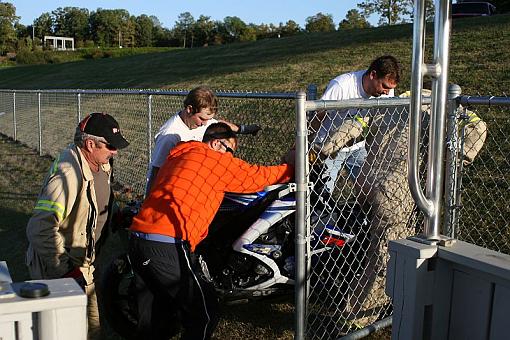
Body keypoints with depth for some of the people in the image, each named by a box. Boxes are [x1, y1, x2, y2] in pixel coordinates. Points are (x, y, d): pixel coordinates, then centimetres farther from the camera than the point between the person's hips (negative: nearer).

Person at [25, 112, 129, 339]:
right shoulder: (67, 174, -30)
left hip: (82, 265, 9)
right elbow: (40, 229, -33)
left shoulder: (101, 164, 1)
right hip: (58, 270, -9)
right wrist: (65, 270, -30)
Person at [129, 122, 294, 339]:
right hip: (168, 246, -9)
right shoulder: (217, 160, 0)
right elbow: (258, 177, 5)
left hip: (137, 238, 9)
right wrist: (291, 166, 17)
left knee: (160, 305, 25)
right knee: (204, 314, 2)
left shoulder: (178, 154, 22)